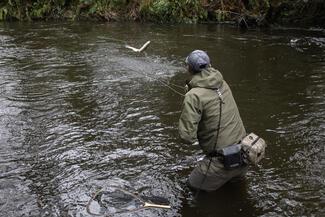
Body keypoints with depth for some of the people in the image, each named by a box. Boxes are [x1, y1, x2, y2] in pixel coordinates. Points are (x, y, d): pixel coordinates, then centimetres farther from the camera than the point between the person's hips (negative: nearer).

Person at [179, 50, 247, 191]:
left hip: (223, 161, -6)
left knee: (195, 184, 17)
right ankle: (238, 171, 21)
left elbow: (187, 136, -19)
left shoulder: (193, 96, -17)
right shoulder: (222, 84, 4)